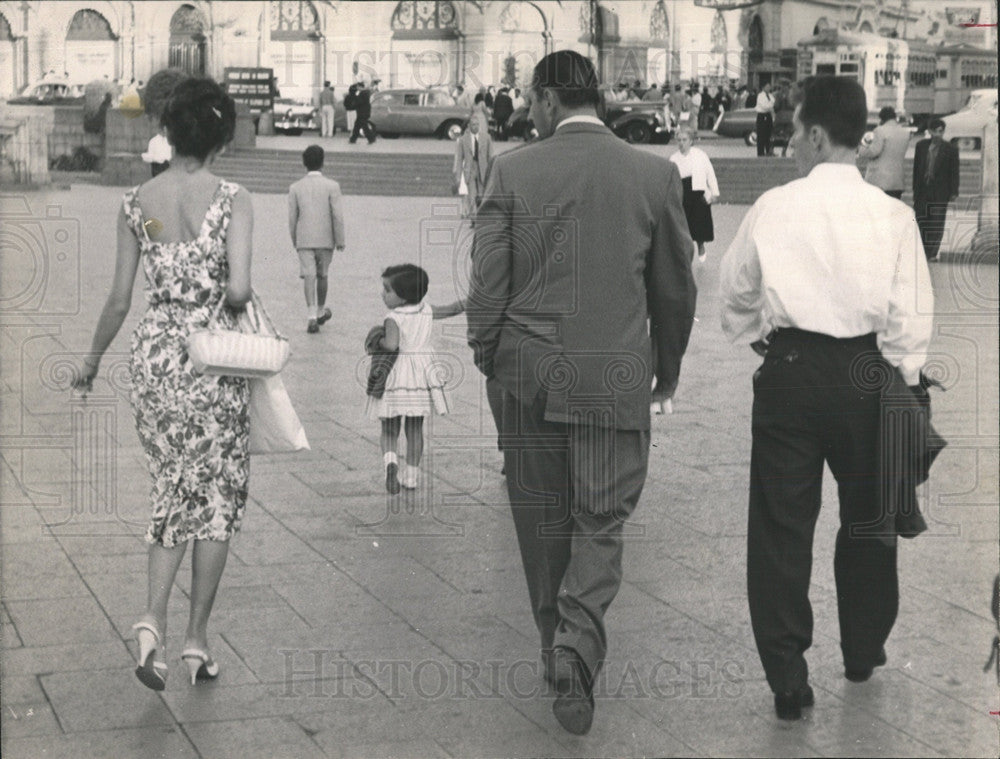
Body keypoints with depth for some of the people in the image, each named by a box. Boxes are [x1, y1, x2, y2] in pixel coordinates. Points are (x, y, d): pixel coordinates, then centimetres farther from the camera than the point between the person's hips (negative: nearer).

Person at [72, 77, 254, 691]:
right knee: (218, 495, 11)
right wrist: (228, 305, 0)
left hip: (155, 353, 3)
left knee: (175, 490, 17)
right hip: (214, 358, -3)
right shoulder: (233, 201, -11)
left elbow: (120, 300, 2)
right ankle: (197, 637, 14)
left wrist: (93, 360, 16)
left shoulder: (138, 202, 0)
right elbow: (239, 288, -23)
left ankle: (154, 618, 0)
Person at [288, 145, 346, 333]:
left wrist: (295, 240, 16)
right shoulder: (331, 186, -7)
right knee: (322, 275, 16)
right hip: (325, 239, 0)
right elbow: (338, 216, -9)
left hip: (304, 240, 0)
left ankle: (311, 316, -18)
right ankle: (321, 312, 32)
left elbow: (292, 217, 4)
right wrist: (340, 240, -1)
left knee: (308, 275, -4)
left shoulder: (295, 188, -1)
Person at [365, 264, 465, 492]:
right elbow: (452, 309, 14)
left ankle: (390, 459, -21)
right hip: (421, 375, 4)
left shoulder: (393, 319, -15)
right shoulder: (427, 311, 3)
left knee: (389, 429, 6)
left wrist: (378, 342, -11)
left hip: (394, 378, -4)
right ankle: (411, 475, 16)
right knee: (415, 429, 13)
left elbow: (391, 345, -30)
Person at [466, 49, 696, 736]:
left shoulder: (513, 171, -4)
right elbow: (675, 287, 7)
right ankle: (578, 646, -14)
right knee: (601, 522, 5)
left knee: (543, 519, 14)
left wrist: (487, 358, 12)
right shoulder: (655, 174, 0)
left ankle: (559, 651, 26)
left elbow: (487, 281, -4)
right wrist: (667, 369, 21)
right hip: (617, 375, 0)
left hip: (530, 371, 1)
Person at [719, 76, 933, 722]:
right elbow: (910, 316, -7)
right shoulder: (892, 215, -7)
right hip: (866, 375, 1)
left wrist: (753, 334, 24)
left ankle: (787, 675, 7)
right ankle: (864, 651, 36)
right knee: (866, 517, 19)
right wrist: (904, 382, 6)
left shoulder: (774, 208, -6)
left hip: (789, 372, -1)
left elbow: (737, 290, 6)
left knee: (781, 524, 7)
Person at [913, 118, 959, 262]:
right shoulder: (921, 146, 7)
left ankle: (932, 253, 4)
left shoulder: (950, 150, -1)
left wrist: (954, 192, -3)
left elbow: (954, 172, 1)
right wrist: (915, 189, 10)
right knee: (920, 221, 1)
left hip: (940, 193, -2)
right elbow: (916, 168, 12)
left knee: (936, 224, -1)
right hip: (922, 191, 2)